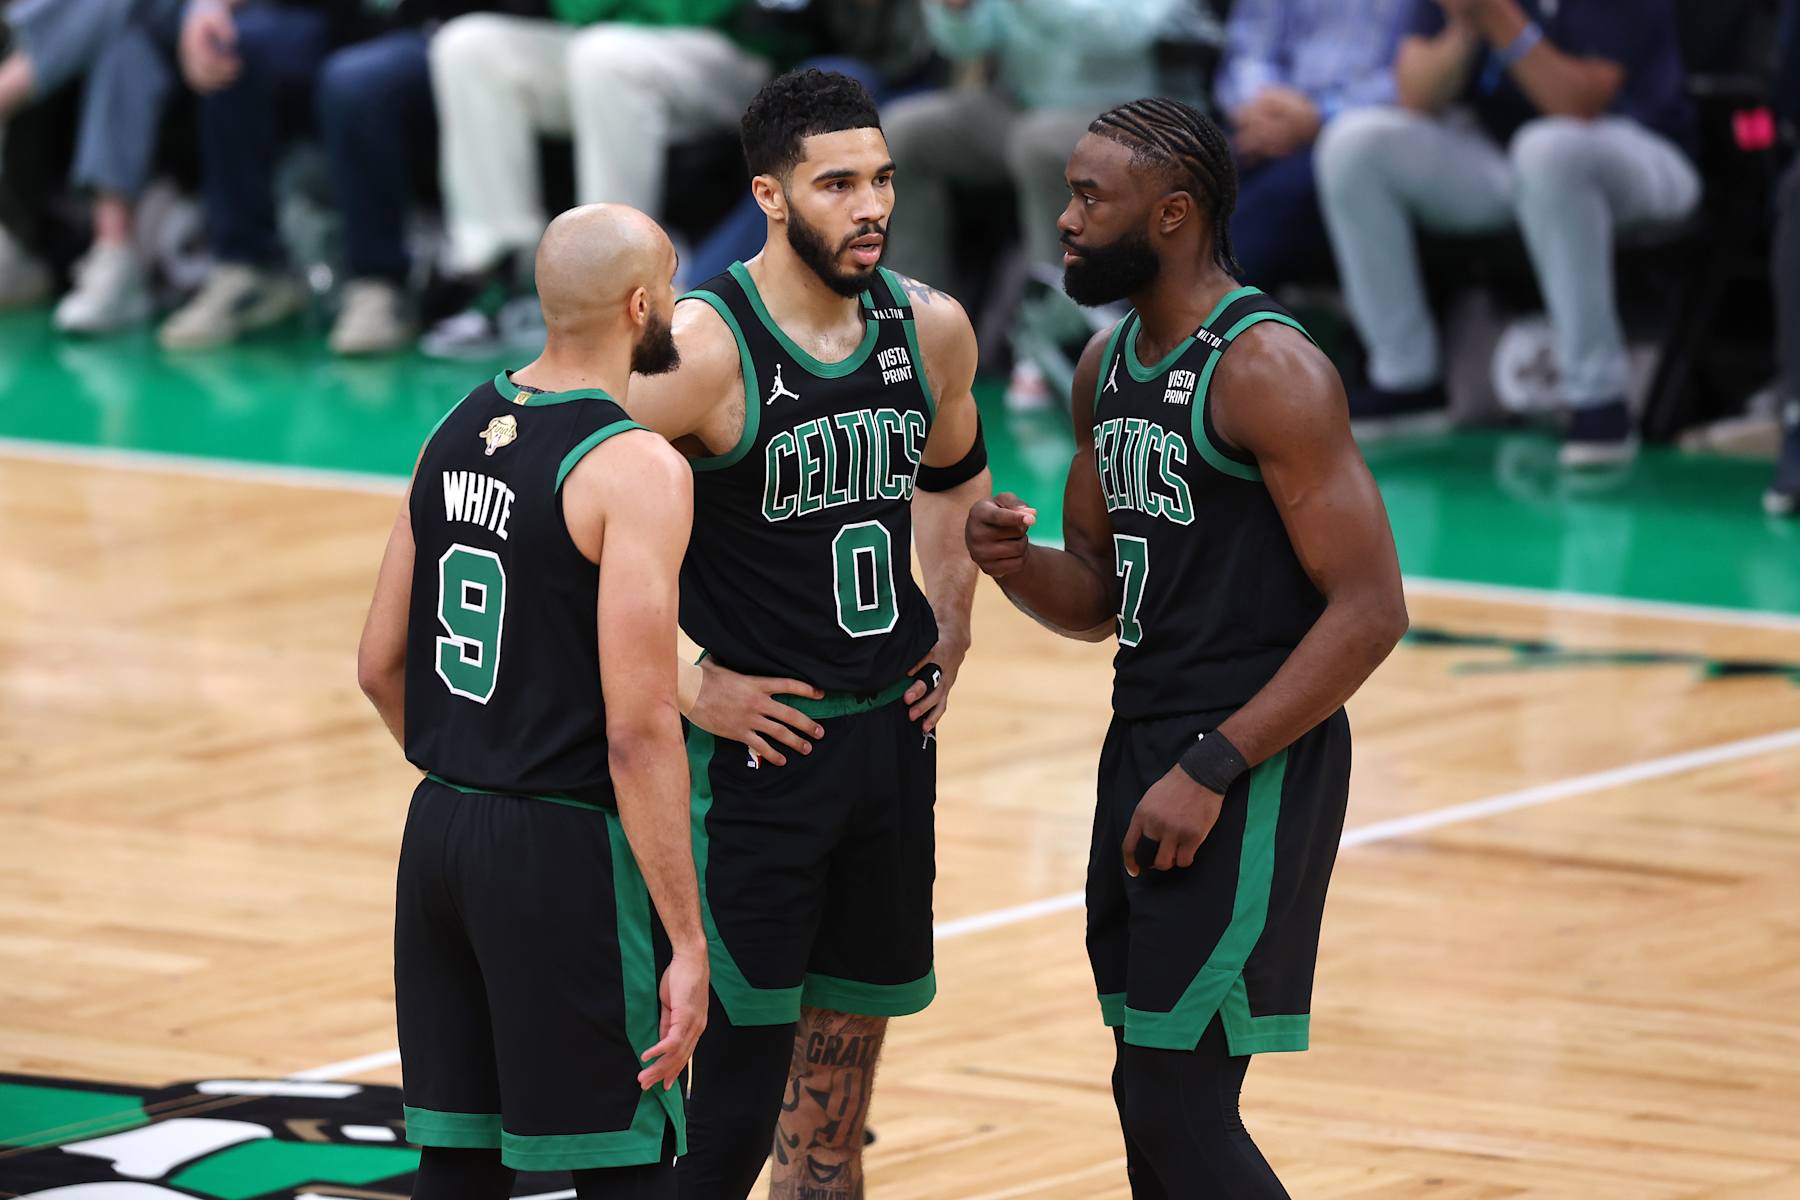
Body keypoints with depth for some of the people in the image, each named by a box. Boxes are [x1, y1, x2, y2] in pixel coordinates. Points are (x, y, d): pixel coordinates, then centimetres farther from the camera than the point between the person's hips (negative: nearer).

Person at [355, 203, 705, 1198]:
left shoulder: (459, 432, 8)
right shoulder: (636, 471, -16)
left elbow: (382, 666, 14)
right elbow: (638, 733, -20)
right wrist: (686, 945, -16)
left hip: (440, 829, 8)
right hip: (564, 854, -8)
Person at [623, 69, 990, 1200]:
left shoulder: (930, 329, 2)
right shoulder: (705, 348, -18)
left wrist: (952, 631, 14)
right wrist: (684, 689, -17)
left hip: (891, 738, 6)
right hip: (756, 741, -6)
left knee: (835, 1107, 14)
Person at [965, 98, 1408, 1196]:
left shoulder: (1266, 368, -16)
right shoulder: (1109, 363, 11)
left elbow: (1369, 610, -19)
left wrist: (1212, 770, -22)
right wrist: (1015, 563, -4)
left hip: (1252, 765, -9)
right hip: (1146, 741, 9)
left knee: (1178, 1104, -11)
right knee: (1153, 1096, 12)